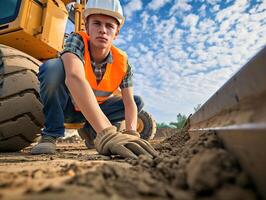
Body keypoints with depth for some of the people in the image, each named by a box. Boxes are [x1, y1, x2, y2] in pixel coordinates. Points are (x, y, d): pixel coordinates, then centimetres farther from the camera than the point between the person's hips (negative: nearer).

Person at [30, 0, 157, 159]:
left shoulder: (122, 61, -16)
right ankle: (51, 134, -16)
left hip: (93, 109, 4)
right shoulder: (77, 40, -26)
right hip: (62, 105, -3)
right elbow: (74, 78, -48)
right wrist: (106, 133, -59)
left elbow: (129, 102, -18)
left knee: (138, 101, -8)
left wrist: (131, 133, -40)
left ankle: (91, 129, -1)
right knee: (52, 67, -32)